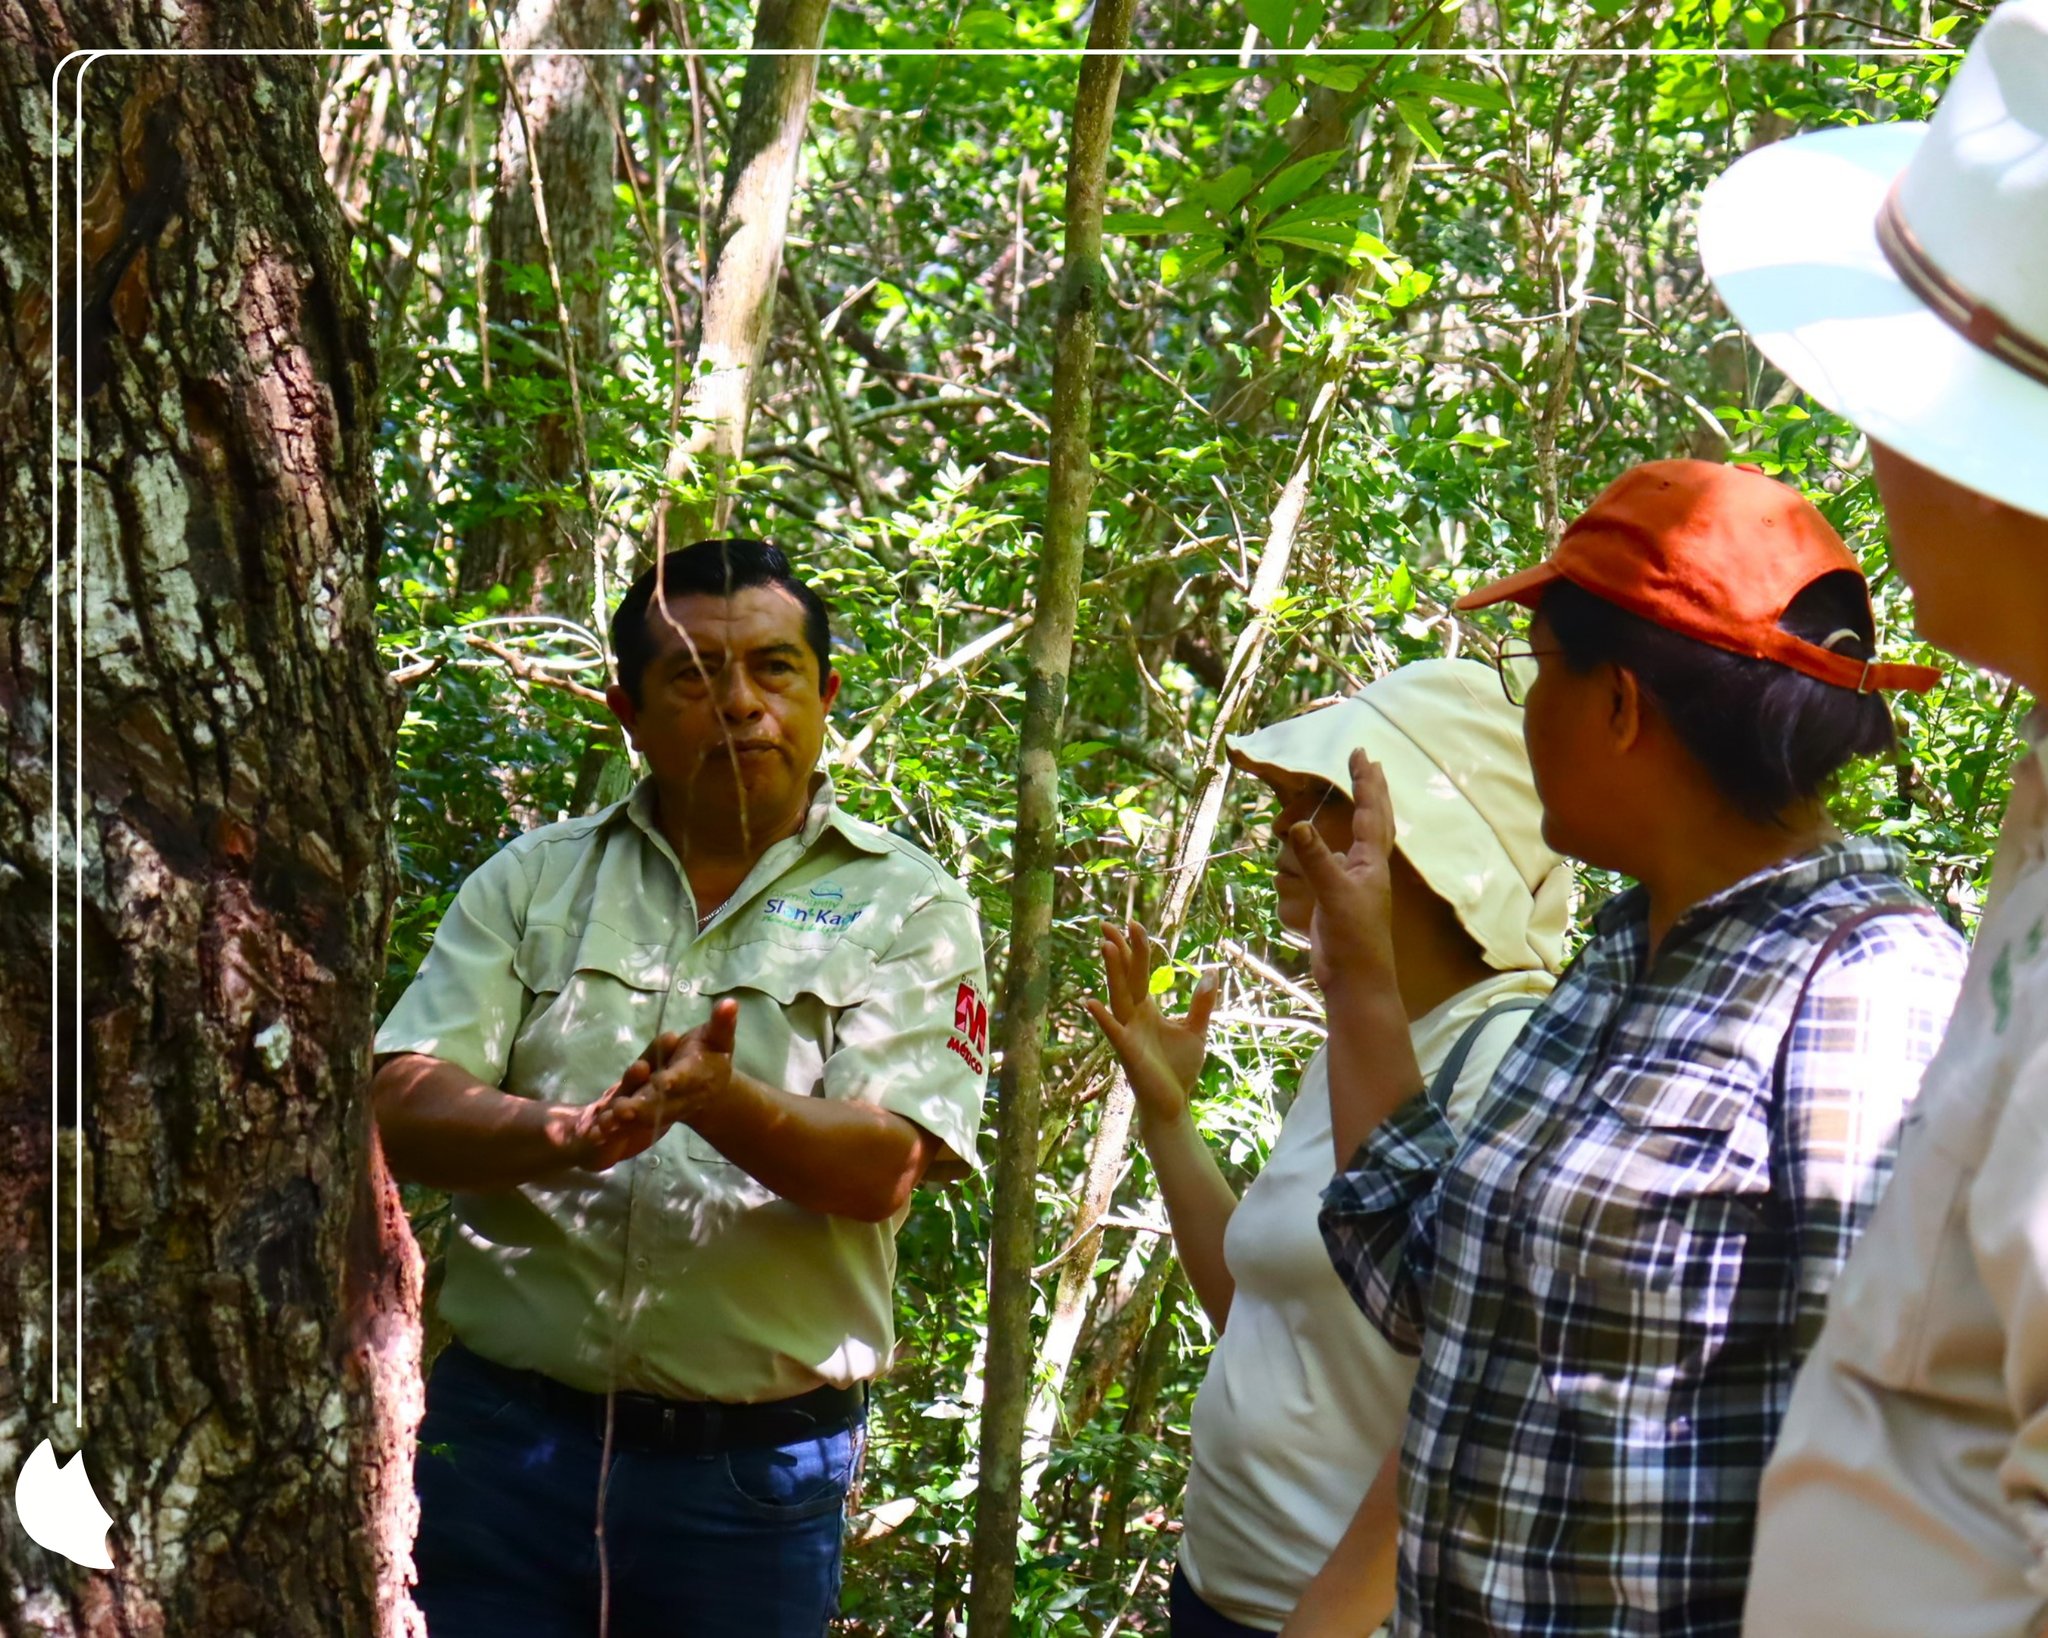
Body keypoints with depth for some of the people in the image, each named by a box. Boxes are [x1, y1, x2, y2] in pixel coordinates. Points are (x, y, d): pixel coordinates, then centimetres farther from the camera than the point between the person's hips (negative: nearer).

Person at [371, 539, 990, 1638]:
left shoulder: (906, 907, 2)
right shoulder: (534, 879, 8)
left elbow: (882, 1169, -10)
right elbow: (401, 1110, -2)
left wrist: (721, 1104, -30)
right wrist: (566, 1134, -22)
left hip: (751, 1472, -1)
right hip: (502, 1434, 2)